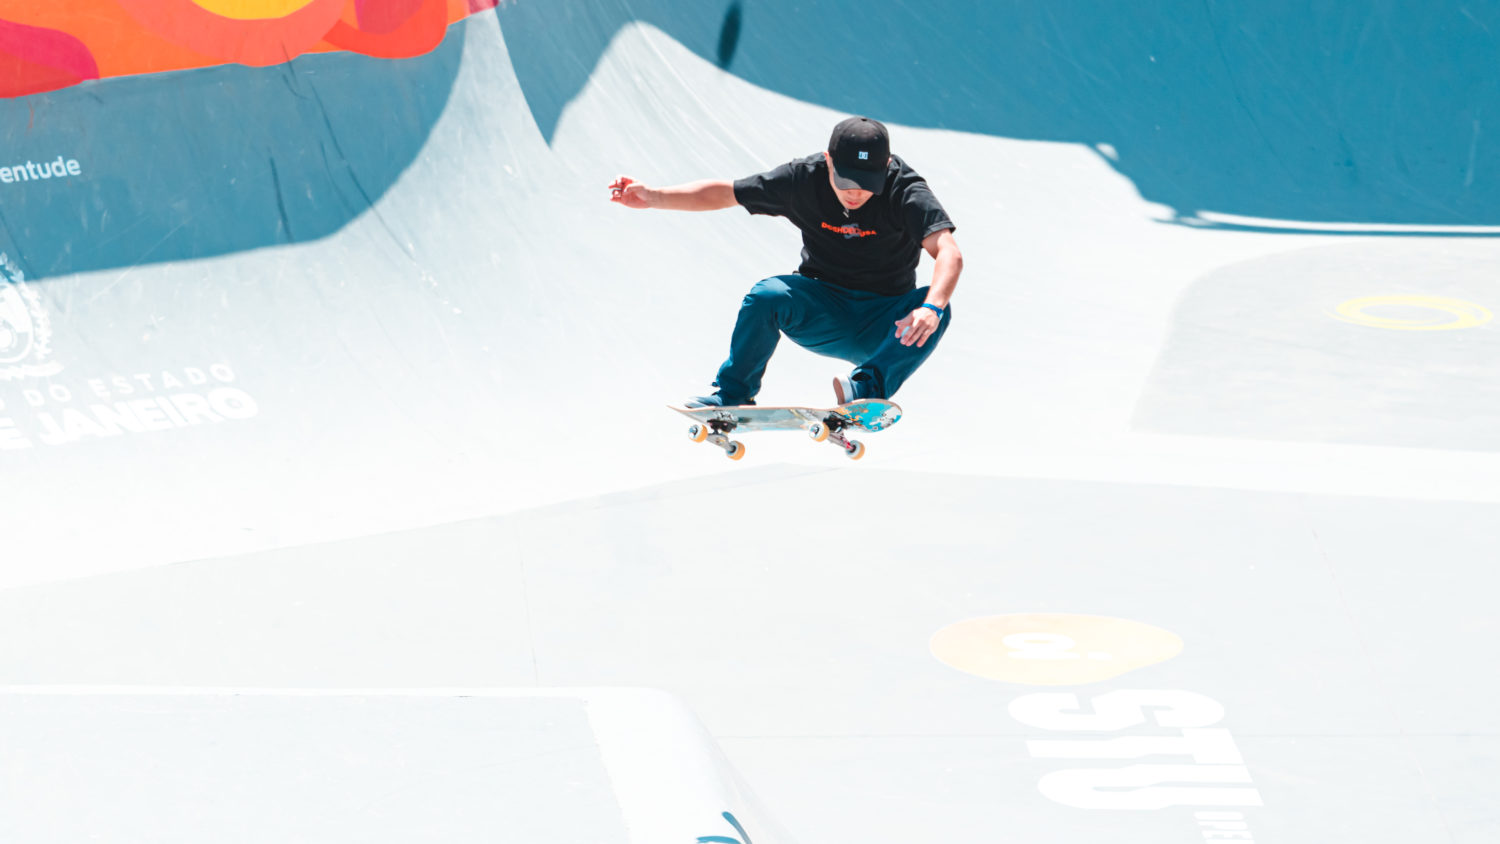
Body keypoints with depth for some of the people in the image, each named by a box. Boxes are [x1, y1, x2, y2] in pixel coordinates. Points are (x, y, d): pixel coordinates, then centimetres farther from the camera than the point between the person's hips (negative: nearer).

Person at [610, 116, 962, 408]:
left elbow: (949, 253, -34)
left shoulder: (905, 190, -21)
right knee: (767, 295, -28)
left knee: (936, 311, -32)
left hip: (882, 328, -2)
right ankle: (732, 397, -15)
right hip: (821, 313, 2)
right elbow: (723, 193, -5)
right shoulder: (804, 179, -13)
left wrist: (931, 308, -53)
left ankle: (869, 389, -42)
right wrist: (652, 197, -14)